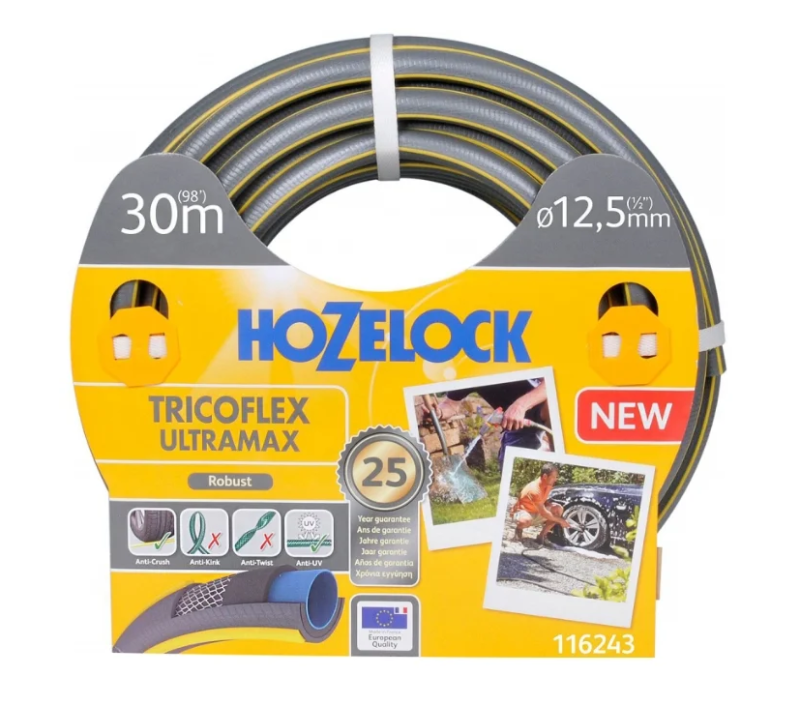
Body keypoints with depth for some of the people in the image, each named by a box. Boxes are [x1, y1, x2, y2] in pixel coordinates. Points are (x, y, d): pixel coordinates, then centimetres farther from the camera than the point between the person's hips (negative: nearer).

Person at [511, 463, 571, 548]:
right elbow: (543, 513, -29)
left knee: (558, 509, -13)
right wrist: (560, 520, -21)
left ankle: (541, 537, -6)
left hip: (536, 512, 8)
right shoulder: (534, 489, -34)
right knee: (526, 521, -44)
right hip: (521, 511, -8)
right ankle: (519, 529, -5)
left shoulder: (548, 484, -9)